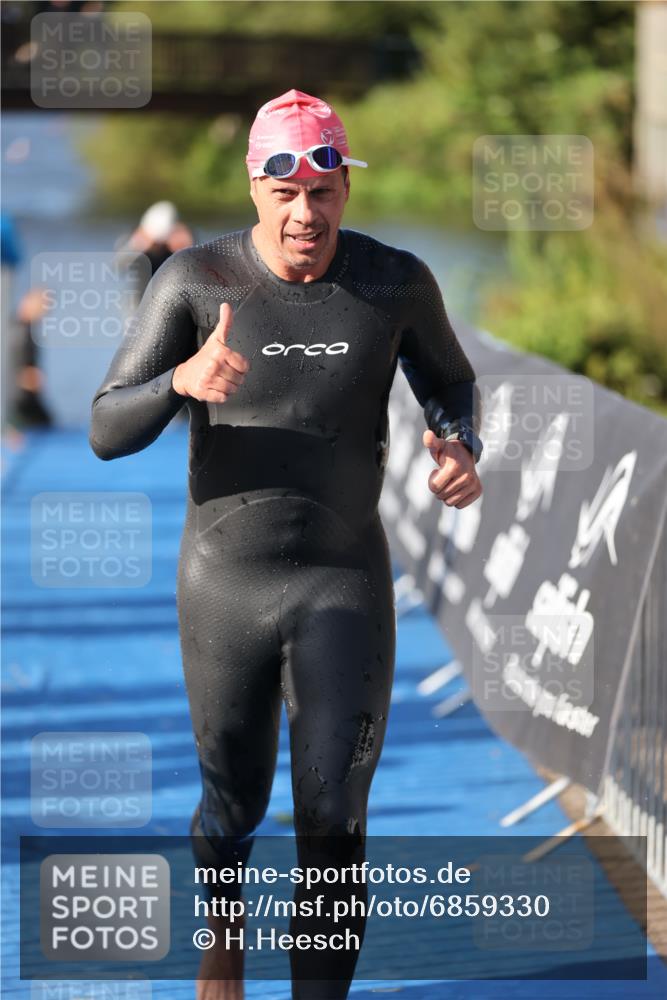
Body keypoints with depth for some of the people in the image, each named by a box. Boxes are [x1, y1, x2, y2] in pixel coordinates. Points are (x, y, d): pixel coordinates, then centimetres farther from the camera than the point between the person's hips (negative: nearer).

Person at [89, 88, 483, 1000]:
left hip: (346, 582, 0)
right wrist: (182, 379, -37)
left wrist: (459, 451, -14)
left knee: (333, 823, -11)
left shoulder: (397, 281, -10)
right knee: (234, 803, 19)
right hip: (225, 581, 0)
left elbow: (450, 383, 10)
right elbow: (108, 434, -14)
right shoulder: (195, 280, -14)